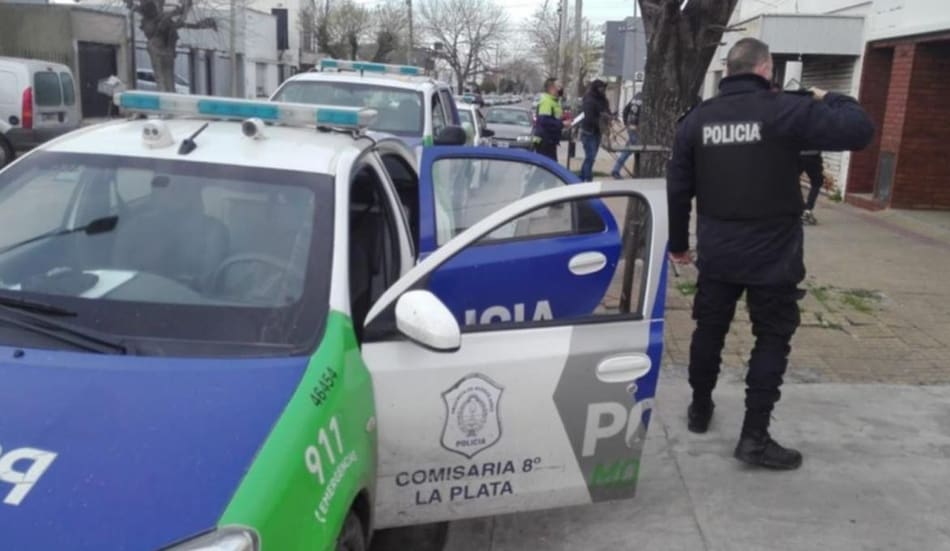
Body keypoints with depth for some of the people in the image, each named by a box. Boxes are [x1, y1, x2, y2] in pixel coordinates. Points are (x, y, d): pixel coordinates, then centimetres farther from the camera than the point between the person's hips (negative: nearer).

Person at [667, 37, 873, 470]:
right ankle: (754, 437, 7)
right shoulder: (786, 110, -13)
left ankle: (700, 409, 33)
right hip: (772, 255, -4)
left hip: (716, 253, 4)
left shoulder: (697, 119, 2)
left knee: (709, 330, 18)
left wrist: (678, 243, 16)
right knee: (772, 340, 6)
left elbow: (677, 189, 5)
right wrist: (830, 100, 5)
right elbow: (859, 130, -15)